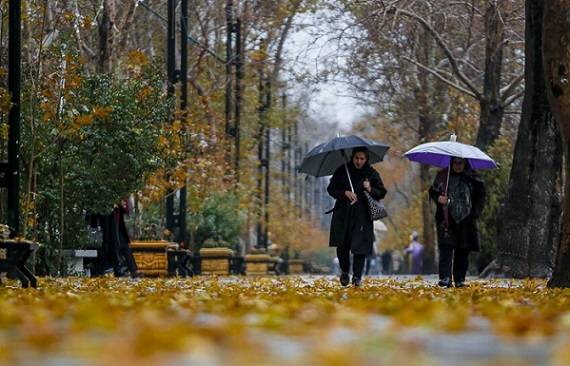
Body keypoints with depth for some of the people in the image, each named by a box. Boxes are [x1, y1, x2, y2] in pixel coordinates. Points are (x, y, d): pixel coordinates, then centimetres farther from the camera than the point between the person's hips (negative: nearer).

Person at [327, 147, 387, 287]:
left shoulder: (372, 174, 3)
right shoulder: (342, 171, 4)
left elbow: (381, 193, 5)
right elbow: (331, 189, 5)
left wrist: (370, 190, -15)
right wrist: (345, 193, -12)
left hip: (362, 216, -1)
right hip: (343, 213, 1)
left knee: (359, 246, -8)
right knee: (342, 245, 1)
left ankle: (357, 276, -3)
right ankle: (344, 271, 23)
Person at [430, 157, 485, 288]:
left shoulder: (473, 177, 8)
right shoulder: (442, 176, 8)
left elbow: (480, 197, 11)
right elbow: (432, 192, 12)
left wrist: (475, 213, -1)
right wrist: (438, 198, -11)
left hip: (466, 220, 1)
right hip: (447, 218, -1)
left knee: (463, 252, 2)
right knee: (446, 247, -14)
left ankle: (460, 279, 9)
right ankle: (445, 278, -19)